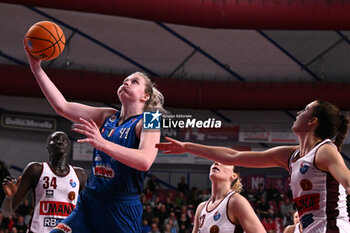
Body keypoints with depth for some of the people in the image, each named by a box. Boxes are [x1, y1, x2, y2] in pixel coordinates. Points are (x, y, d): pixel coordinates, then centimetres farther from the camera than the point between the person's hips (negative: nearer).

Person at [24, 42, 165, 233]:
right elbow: (62, 106, 10)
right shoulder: (107, 116, 13)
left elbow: (145, 161, -24)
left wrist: (102, 143, -34)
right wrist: (37, 68, 6)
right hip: (89, 203, 6)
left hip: (122, 210, -5)